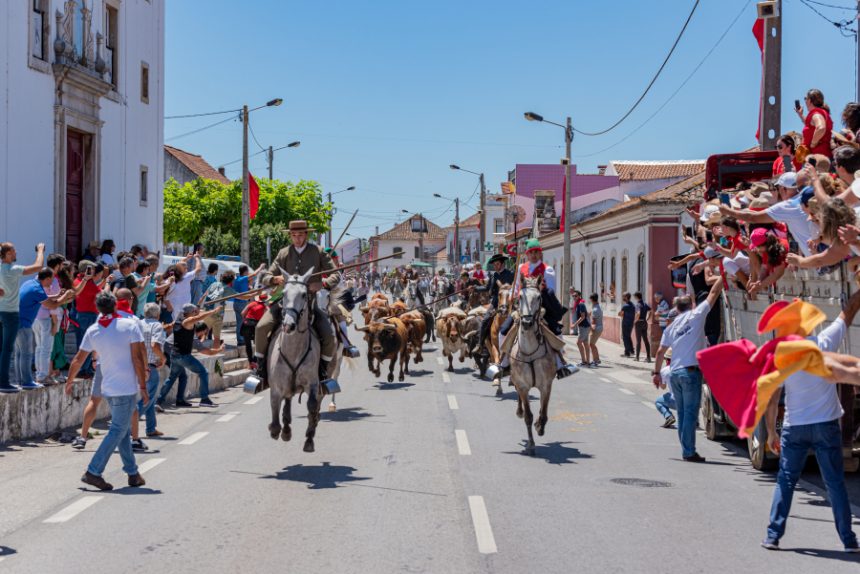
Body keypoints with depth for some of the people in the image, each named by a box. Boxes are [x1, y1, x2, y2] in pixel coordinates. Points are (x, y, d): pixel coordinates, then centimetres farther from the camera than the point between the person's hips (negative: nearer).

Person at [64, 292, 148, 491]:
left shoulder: (93, 331, 5)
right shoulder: (130, 325, -7)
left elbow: (78, 359, 12)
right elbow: (137, 359, -11)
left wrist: (69, 382, 26)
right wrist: (143, 387, -7)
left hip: (109, 388, 5)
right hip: (126, 388, -5)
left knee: (123, 430, 16)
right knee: (118, 431, -3)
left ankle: (133, 473, 18)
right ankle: (93, 472, -9)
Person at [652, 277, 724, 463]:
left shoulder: (672, 326, 14)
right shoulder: (696, 316, -1)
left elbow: (660, 352, 15)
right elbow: (714, 293, 2)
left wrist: (657, 372, 23)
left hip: (674, 373, 6)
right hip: (690, 372, -6)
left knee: (682, 413, 13)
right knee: (690, 413, -4)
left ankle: (686, 450, 14)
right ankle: (689, 452, -5)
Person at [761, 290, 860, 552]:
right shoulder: (824, 343, -9)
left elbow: (771, 400, -4)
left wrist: (771, 432, 6)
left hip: (794, 428, 1)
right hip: (826, 425, 0)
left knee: (785, 480, 10)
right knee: (835, 482, 6)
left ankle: (773, 535, 8)